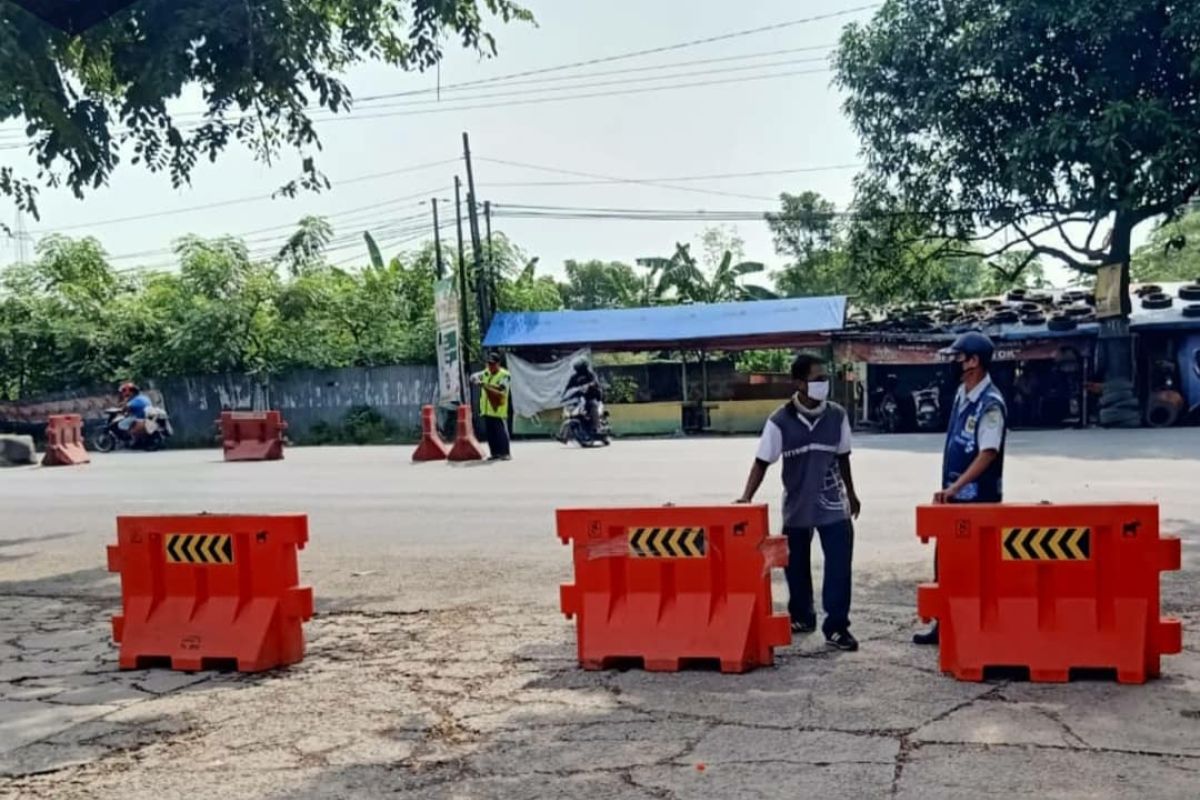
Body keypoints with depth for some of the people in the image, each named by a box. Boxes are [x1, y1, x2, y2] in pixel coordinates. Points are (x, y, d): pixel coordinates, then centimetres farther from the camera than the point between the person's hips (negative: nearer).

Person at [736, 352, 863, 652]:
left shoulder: (837, 416, -3)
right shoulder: (780, 421, -12)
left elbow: (842, 457, 9)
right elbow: (762, 462, -10)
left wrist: (851, 493, 17)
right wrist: (746, 497, -21)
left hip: (833, 504, 1)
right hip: (796, 506, -1)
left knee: (839, 564, -6)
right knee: (796, 565, 12)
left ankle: (836, 627, 2)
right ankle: (801, 617, 32)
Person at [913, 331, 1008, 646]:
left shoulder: (991, 403, -18)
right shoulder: (962, 393, 9)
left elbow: (988, 453, -24)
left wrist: (955, 486, -29)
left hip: (979, 499, -9)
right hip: (955, 495, 9)